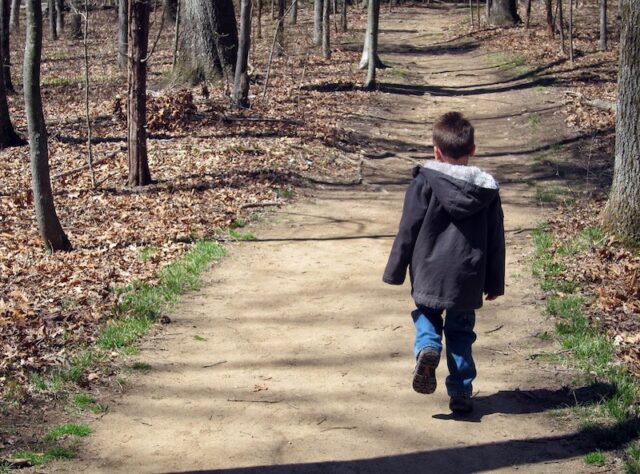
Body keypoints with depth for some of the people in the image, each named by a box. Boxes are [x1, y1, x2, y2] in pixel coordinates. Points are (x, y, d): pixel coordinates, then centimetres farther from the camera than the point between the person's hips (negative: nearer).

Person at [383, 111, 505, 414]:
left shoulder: (425, 182, -8)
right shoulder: (487, 188, 2)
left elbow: (408, 230, -6)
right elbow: (495, 241, 7)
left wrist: (396, 272, 3)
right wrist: (494, 283, 16)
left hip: (429, 274, -2)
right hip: (468, 278, 2)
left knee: (426, 315, 19)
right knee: (461, 332, 14)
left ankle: (428, 348, -13)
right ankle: (461, 393, 12)